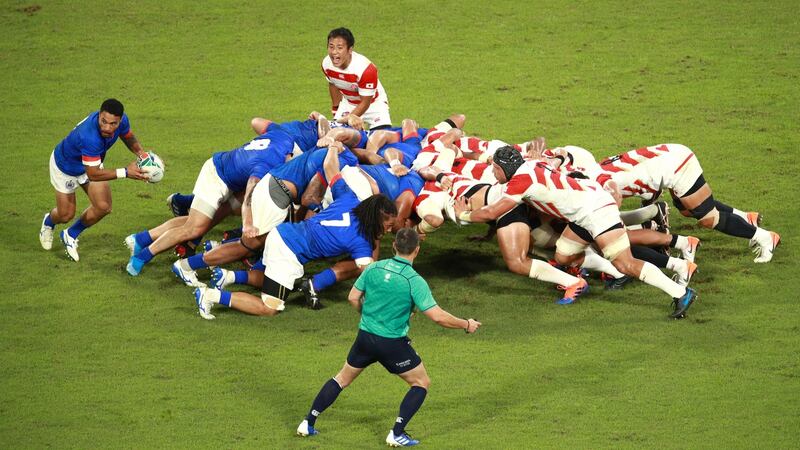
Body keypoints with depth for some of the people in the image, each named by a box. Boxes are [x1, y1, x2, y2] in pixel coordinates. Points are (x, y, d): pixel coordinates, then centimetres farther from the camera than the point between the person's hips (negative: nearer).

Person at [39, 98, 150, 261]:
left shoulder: (122, 120, -26)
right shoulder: (90, 137, -48)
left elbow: (128, 136, 0)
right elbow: (93, 174, -39)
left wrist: (140, 152, -19)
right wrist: (125, 172, -38)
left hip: (92, 162, 6)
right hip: (65, 167, -6)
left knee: (103, 208, -4)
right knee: (66, 215, 7)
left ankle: (70, 235, 23)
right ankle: (48, 222, 47)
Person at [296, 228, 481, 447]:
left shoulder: (374, 268, -4)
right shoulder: (414, 281, -18)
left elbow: (353, 297, 5)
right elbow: (438, 316, -20)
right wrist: (466, 325, -5)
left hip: (365, 337, 5)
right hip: (393, 344, -5)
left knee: (342, 378, 24)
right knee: (421, 383, 13)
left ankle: (308, 423, 23)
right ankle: (397, 434, 4)